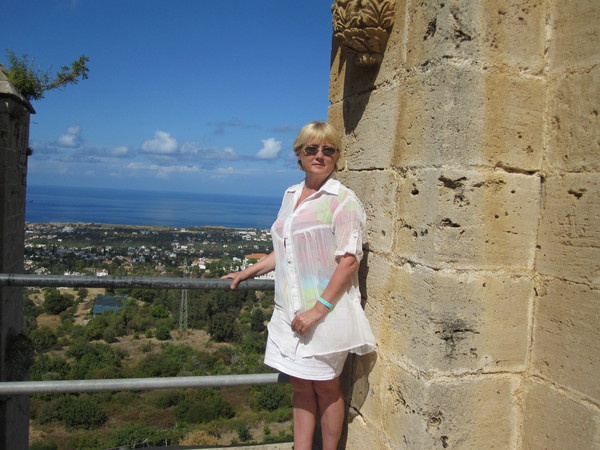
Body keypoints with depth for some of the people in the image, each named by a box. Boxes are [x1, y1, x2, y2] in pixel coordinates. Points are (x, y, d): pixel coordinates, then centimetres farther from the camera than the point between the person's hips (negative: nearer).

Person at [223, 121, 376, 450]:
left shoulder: (343, 200, -10)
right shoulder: (291, 195, 11)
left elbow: (349, 260, -15)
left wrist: (318, 309, -20)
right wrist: (247, 273, 22)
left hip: (326, 309, -6)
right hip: (291, 309, 6)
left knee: (325, 386, 7)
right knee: (300, 386, 12)